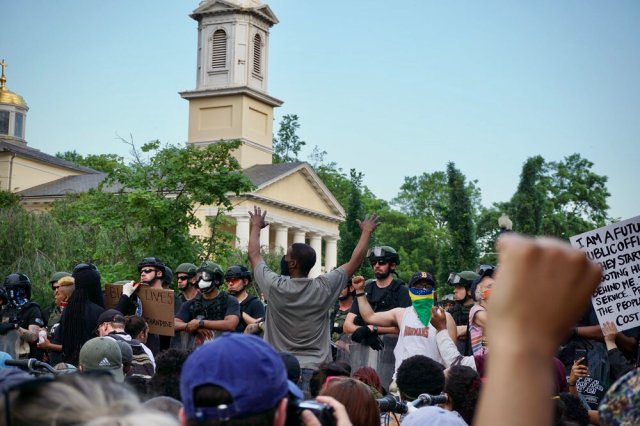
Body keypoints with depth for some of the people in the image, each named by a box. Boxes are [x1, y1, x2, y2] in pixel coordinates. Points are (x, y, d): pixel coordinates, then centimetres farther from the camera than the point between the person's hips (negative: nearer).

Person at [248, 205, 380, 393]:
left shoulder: (275, 287, -6)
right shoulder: (324, 288, -3)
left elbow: (254, 255, 12)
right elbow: (356, 260, 9)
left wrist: (255, 227, 29)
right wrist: (366, 232, 24)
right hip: (314, 370, 1)